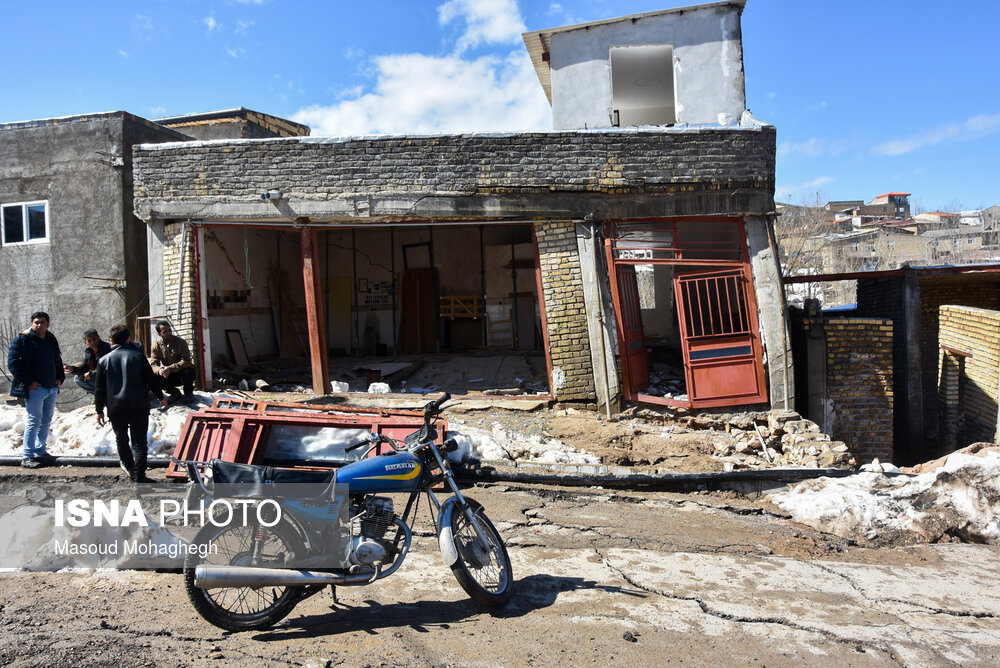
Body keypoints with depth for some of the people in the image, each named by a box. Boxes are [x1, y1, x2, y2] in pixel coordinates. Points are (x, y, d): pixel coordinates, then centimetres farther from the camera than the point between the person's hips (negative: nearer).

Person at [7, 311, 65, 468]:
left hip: (52, 388, 7)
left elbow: (57, 360, 26)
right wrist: (28, 382, -16)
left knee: (46, 420, 13)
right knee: (34, 421, -7)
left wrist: (60, 377, 12)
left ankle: (40, 451, 25)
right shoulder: (22, 340, -8)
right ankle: (27, 456, 0)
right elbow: (13, 362, -12)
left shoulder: (51, 340, 12)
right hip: (35, 389, -7)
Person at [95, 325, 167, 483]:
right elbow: (151, 379, 2)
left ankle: (130, 467, 31)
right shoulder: (138, 356, -1)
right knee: (139, 442, 0)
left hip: (115, 409, 1)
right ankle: (139, 477, -5)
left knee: (121, 440, 21)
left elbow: (99, 389, 6)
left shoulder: (103, 360, 3)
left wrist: (99, 410, 14)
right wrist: (160, 397, 16)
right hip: (139, 406, -1)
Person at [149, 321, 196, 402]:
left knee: (186, 372, -36)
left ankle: (189, 392, -4)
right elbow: (153, 364, -12)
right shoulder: (156, 346, -5)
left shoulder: (181, 342, -15)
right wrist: (159, 370, -37)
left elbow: (186, 361, -24)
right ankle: (174, 392, 5)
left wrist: (170, 368, -39)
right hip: (170, 377, 3)